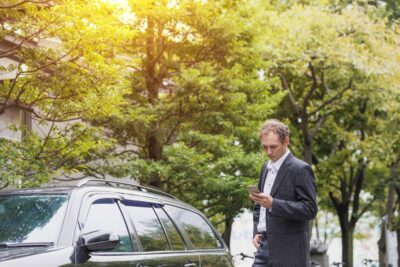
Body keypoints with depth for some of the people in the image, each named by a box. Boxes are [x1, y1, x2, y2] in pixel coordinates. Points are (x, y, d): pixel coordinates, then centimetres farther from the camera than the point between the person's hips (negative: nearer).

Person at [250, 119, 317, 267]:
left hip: (289, 251, -7)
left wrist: (273, 203, -25)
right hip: (264, 245, 7)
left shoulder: (300, 169, -9)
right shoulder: (266, 167, 15)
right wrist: (257, 231, 8)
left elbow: (310, 209, -16)